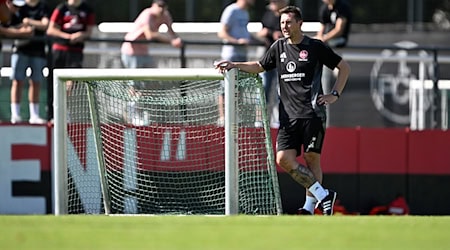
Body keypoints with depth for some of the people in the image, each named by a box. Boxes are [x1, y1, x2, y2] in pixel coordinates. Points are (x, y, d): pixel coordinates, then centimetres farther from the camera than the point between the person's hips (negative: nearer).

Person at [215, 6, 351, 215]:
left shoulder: (315, 47, 0)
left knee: (312, 159, -3)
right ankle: (323, 194, -6)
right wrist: (234, 65, 14)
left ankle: (310, 206, 3)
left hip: (312, 113, -4)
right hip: (288, 115, 5)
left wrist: (335, 95, 0)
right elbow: (259, 66, 27)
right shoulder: (279, 47, 13)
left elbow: (344, 67, 7)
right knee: (284, 159, -10)